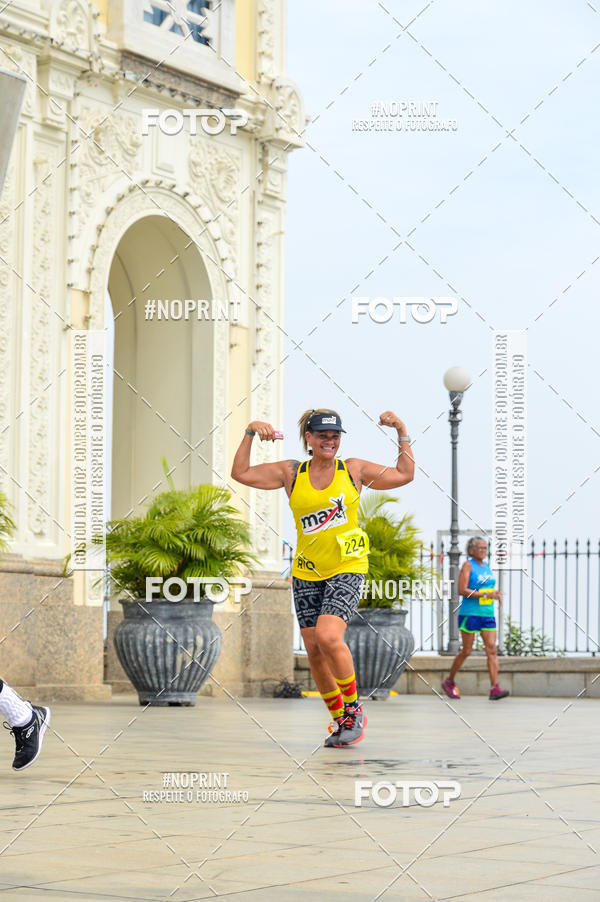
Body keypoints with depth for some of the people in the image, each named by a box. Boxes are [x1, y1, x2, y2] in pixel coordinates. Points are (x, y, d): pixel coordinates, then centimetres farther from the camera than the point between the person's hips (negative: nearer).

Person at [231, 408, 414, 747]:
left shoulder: (353, 470, 3)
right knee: (314, 651, 1)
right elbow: (241, 473, 3)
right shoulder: (291, 473, 6)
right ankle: (341, 721, 17)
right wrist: (250, 432, -6)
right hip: (307, 572, 3)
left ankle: (354, 709, -4)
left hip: (348, 568, -3)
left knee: (328, 636, -23)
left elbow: (405, 475, 10)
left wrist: (402, 432, 3)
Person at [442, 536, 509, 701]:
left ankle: (495, 689, -14)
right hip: (470, 613, -6)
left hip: (487, 614, 6)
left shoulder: (486, 565, 14)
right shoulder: (468, 565, -7)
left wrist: (496, 595, 5)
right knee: (467, 651, 1)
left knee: (492, 649, -7)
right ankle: (449, 682, 22)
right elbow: (462, 590, -17)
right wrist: (485, 595, -22)